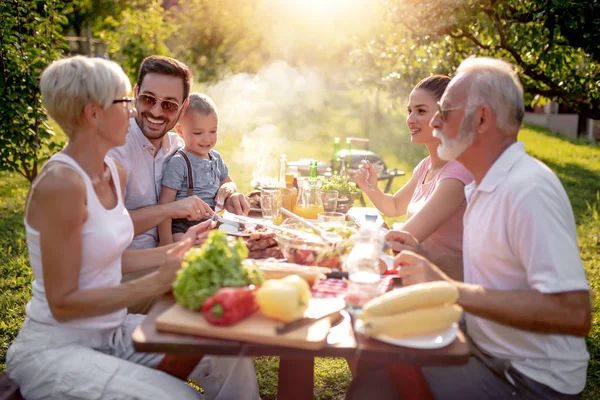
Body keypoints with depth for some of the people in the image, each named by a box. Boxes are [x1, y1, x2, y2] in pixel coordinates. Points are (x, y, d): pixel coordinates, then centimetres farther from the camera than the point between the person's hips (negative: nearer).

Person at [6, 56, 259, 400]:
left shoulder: (115, 172, 2)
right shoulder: (60, 183, -24)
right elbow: (62, 303, -20)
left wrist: (177, 251, 3)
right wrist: (156, 282, -23)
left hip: (111, 331, 8)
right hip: (54, 349, -7)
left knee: (230, 359, -3)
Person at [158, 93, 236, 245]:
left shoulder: (216, 158, 11)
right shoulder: (178, 163, -11)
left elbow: (228, 182, 28)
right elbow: (165, 204, -13)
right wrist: (166, 241, -17)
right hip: (182, 229, -7)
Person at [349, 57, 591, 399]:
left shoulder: (529, 189, -24)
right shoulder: (486, 186, 7)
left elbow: (574, 313, -29)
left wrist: (452, 290, -29)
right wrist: (429, 260, 2)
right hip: (488, 353, 8)